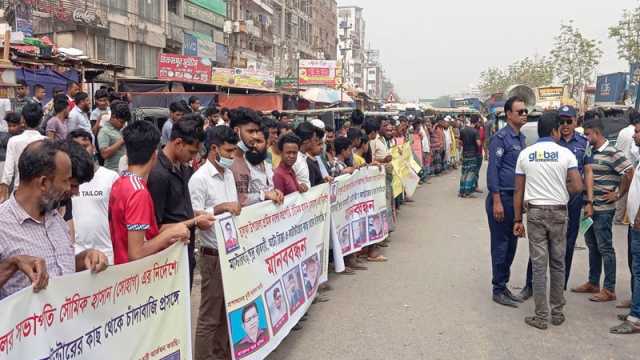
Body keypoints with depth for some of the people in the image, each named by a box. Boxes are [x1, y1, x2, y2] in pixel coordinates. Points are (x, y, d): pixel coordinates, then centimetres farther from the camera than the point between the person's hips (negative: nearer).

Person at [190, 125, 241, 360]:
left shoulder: (229, 174, 11)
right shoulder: (200, 179, -14)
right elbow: (193, 217, -19)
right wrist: (220, 208, -26)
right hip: (214, 255, -8)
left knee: (227, 310, 17)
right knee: (210, 316, 2)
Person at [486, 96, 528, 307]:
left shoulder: (521, 138, 14)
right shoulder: (501, 138, -11)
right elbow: (492, 170, -15)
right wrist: (496, 201, -19)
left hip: (517, 198, 8)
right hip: (502, 197, -8)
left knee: (511, 244, 13)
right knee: (500, 245, 0)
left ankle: (504, 286, 24)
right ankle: (498, 290, 10)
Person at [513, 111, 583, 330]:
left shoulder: (525, 154, 1)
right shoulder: (565, 153, -5)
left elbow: (518, 191, 1)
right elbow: (577, 187, -11)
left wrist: (518, 220, 7)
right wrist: (561, 186, 11)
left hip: (535, 212, 1)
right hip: (558, 212, 0)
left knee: (539, 265, 3)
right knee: (558, 264, 12)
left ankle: (541, 317, 7)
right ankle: (557, 313, 20)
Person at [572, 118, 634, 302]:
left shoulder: (611, 153, -14)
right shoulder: (592, 152, 11)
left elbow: (629, 172, -20)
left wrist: (619, 194, -14)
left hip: (603, 209, -8)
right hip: (589, 207, 8)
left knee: (605, 248, -2)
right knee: (592, 246, 16)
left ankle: (609, 290, 6)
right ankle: (593, 283, 27)